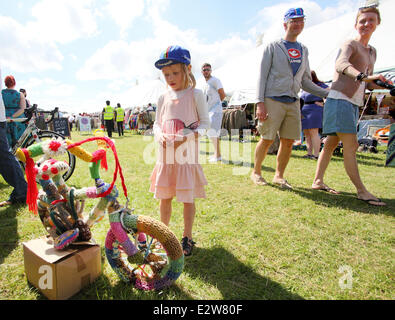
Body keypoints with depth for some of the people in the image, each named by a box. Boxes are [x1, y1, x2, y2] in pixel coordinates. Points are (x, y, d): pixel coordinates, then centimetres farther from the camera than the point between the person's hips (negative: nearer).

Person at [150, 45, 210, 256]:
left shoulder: (195, 95, -1)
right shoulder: (163, 98, 10)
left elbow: (205, 122, -2)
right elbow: (157, 123, 15)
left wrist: (191, 135, -19)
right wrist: (160, 135, -7)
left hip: (187, 154, -4)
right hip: (166, 154, 4)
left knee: (188, 197, 4)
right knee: (165, 196, 12)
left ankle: (187, 238, 21)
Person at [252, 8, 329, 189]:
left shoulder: (303, 51, 20)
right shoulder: (273, 47, 5)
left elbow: (306, 82, 20)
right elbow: (262, 76, -3)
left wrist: (327, 94, 9)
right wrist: (260, 102, -15)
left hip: (293, 102, 5)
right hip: (273, 100, -5)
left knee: (288, 141, 1)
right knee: (267, 139, -7)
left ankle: (279, 176, 13)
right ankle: (256, 172, 11)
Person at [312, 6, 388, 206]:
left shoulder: (372, 52, 23)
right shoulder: (350, 44, -2)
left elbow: (369, 84, 24)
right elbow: (340, 64, -26)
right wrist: (363, 76, -43)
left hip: (354, 103, 9)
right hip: (340, 99, -9)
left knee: (332, 143, 8)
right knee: (350, 145, -10)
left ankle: (318, 181, 14)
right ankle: (361, 191, -6)